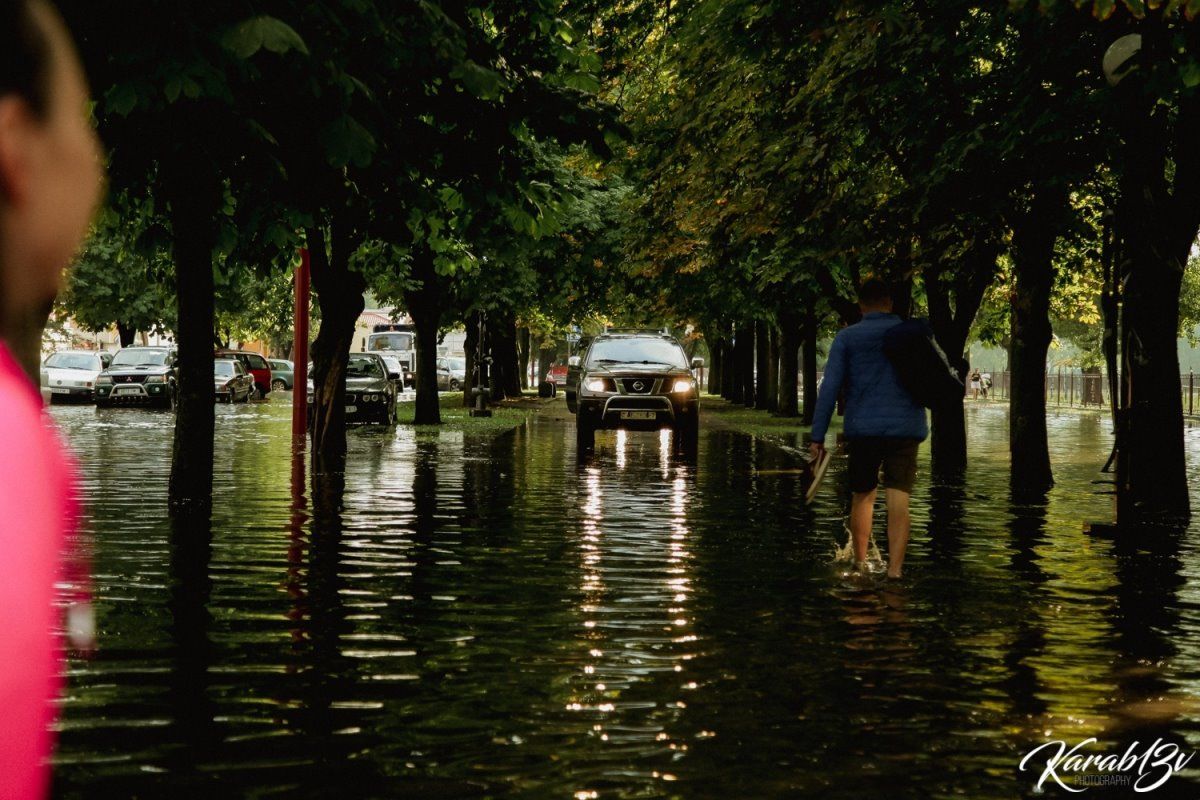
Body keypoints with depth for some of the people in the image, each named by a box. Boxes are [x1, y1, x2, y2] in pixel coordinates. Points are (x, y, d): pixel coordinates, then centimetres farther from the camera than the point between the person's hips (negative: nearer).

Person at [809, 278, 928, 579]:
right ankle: (894, 571, -13)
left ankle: (860, 563, 23)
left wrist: (818, 435, -4)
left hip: (863, 429, 0)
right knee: (898, 501, -4)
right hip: (906, 429, 0)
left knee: (862, 496, 17)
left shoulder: (847, 337, 1)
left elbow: (830, 387, -5)